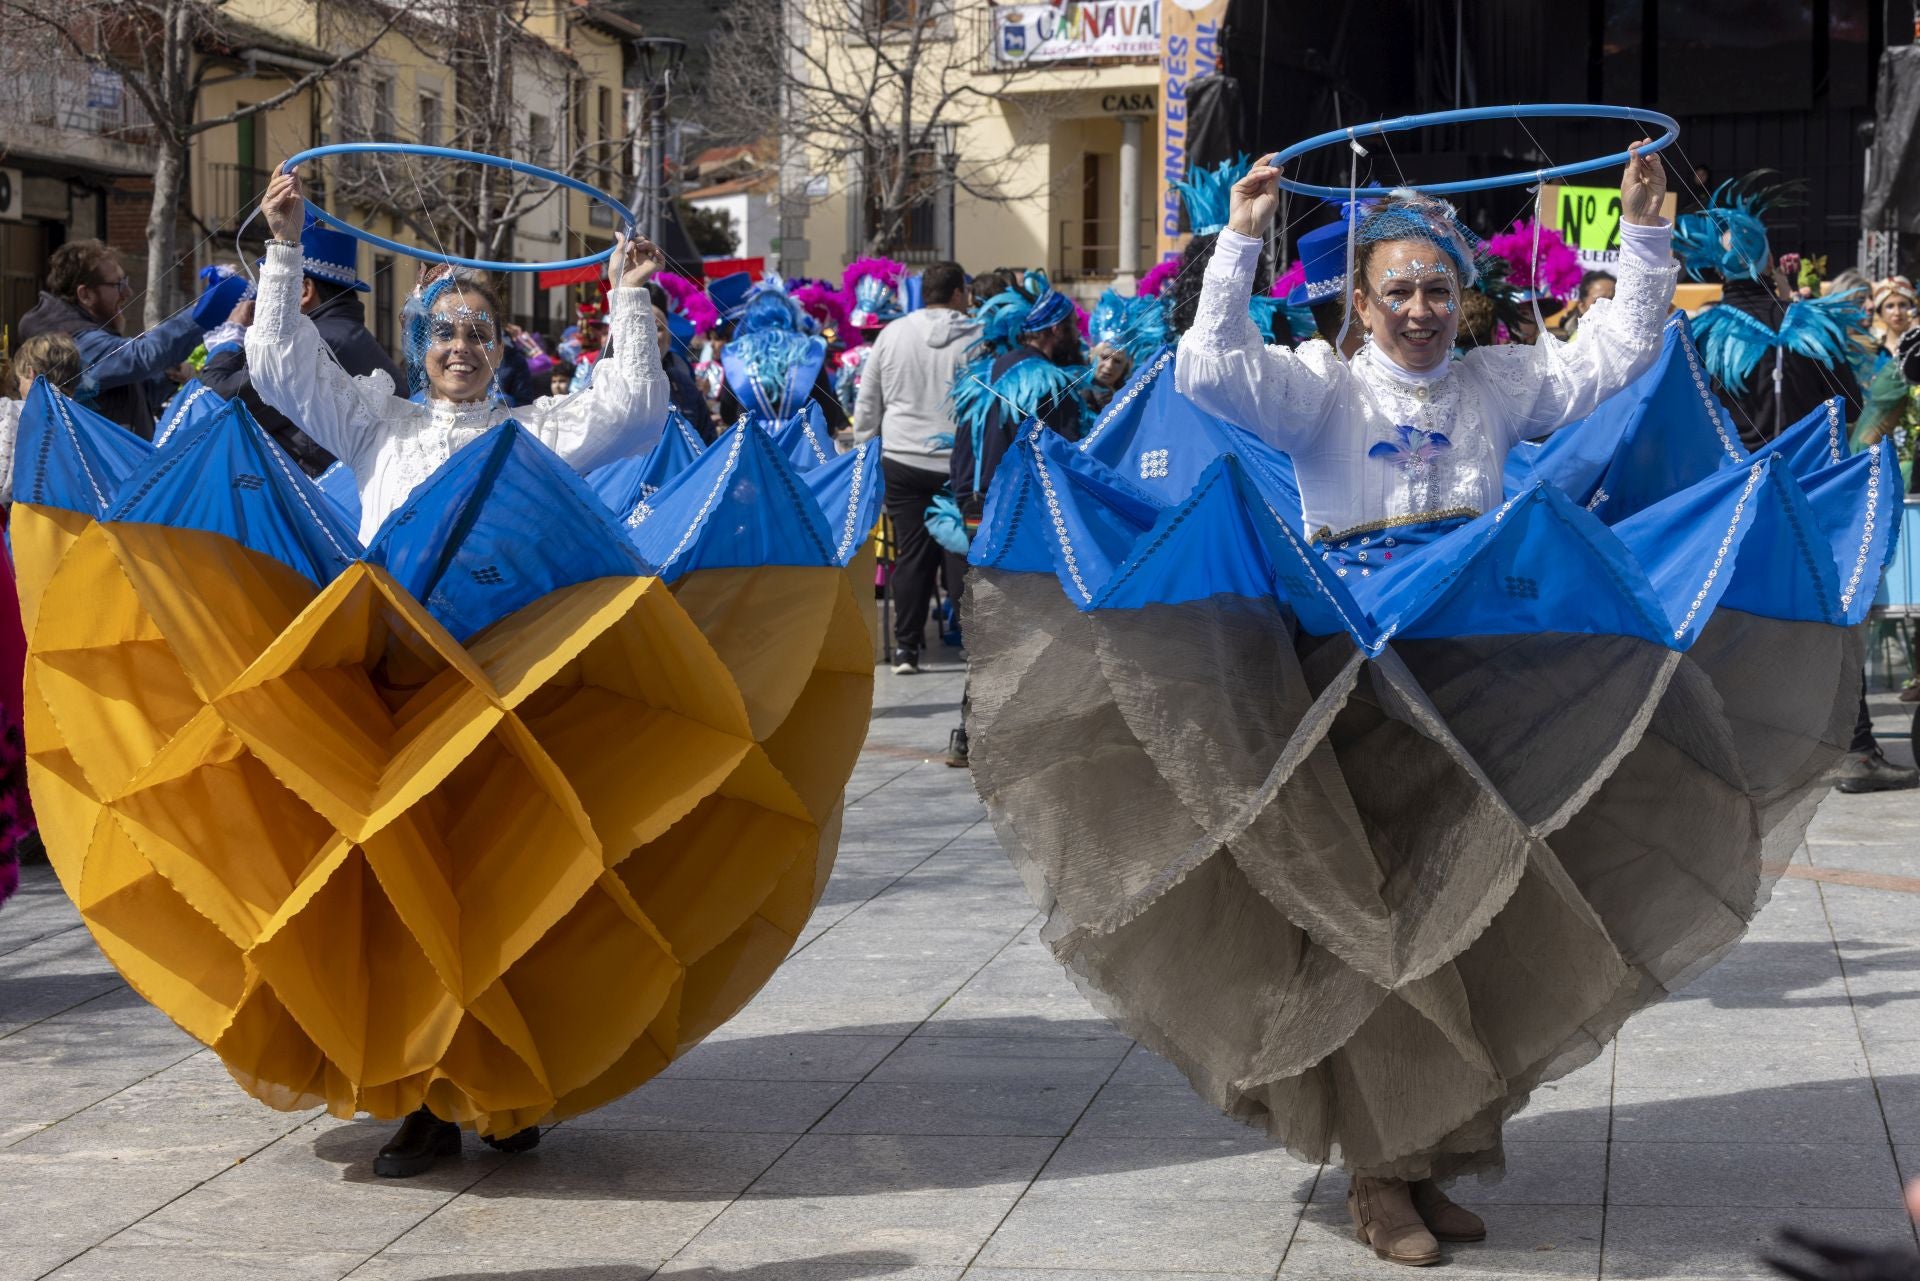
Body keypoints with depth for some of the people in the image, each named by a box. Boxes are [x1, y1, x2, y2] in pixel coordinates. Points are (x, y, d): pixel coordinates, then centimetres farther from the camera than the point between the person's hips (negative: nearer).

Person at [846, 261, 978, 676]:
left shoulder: (892, 333, 6)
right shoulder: (977, 336, -4)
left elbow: (867, 403, 9)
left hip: (902, 460, 3)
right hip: (960, 463, -3)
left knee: (912, 553, 6)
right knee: (962, 553, 3)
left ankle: (905, 648, 7)